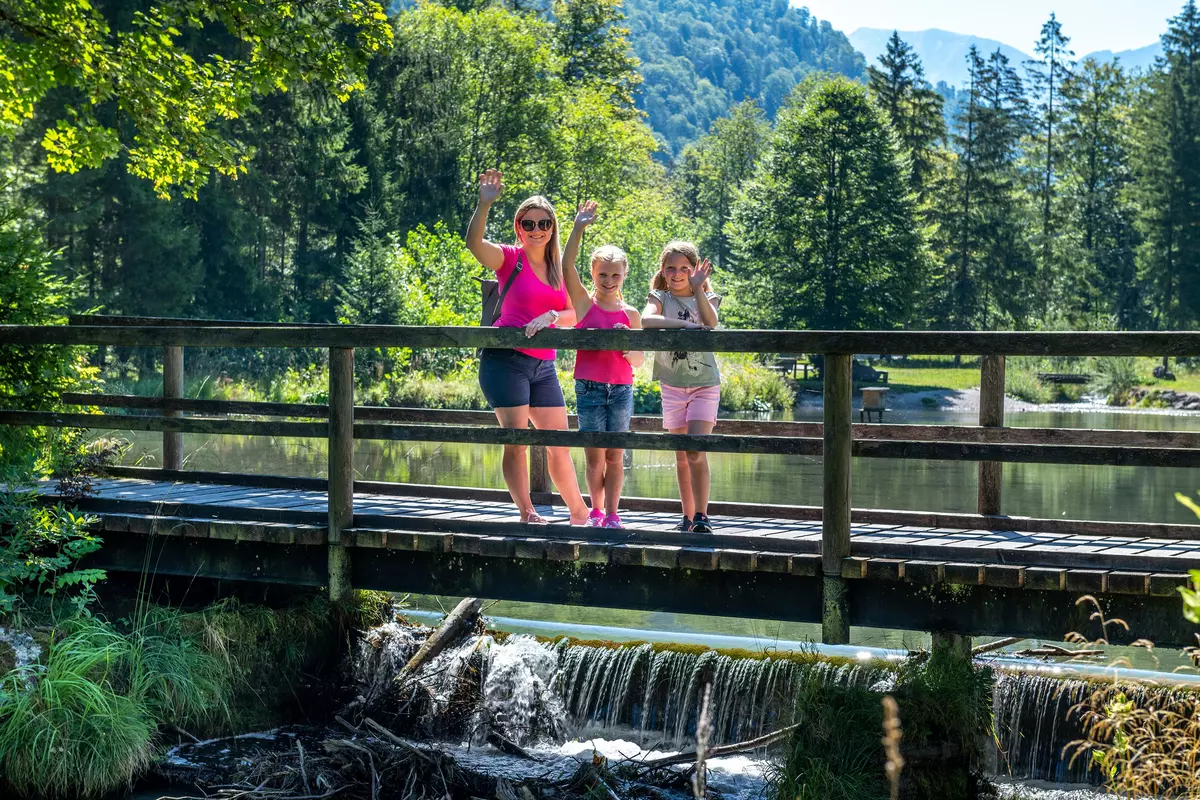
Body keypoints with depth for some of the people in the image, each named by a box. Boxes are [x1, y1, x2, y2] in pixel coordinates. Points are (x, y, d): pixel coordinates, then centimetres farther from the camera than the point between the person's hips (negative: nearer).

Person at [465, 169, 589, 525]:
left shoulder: (559, 268, 14)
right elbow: (474, 242, -21)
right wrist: (485, 204, -33)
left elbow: (574, 314, 7)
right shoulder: (509, 258, -2)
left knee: (559, 444, 9)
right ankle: (526, 513, -5)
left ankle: (579, 513, 19)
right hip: (506, 360, -5)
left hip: (543, 366, 5)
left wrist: (551, 316, -14)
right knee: (516, 441, -9)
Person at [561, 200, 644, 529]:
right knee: (595, 455, 1)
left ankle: (611, 513, 8)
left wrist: (626, 348, -13)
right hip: (589, 387, -1)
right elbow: (566, 265, -10)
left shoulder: (630, 314, 7)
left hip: (621, 390, 1)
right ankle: (596, 510, 14)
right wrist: (579, 228, -15)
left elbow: (640, 360, 9)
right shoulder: (584, 303, 3)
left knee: (615, 455, 2)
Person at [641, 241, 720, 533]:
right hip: (673, 385, 2)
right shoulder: (660, 298, 3)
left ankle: (702, 515, -11)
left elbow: (711, 322, -19)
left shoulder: (705, 298, 4)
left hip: (704, 384, -2)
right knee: (681, 456, 6)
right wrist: (683, 323, -28)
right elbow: (646, 320, -21)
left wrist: (698, 289, -24)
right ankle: (688, 516, 15)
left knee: (696, 451, -14)